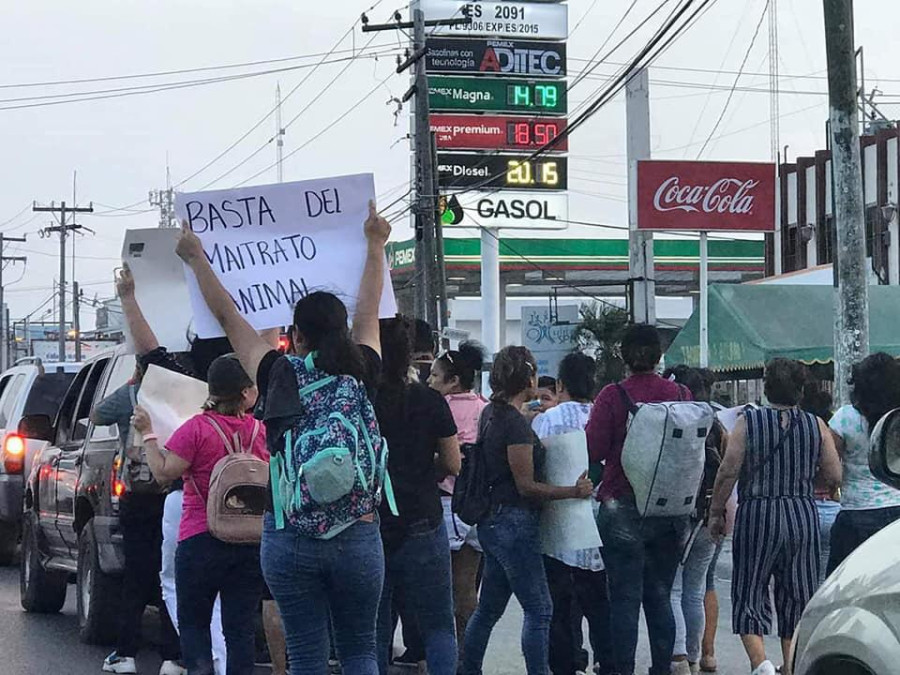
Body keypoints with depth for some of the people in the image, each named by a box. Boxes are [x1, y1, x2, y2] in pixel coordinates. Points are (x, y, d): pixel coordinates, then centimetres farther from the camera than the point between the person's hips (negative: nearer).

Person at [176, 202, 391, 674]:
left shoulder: (279, 376, -2)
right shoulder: (362, 375, 1)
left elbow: (227, 316, 10)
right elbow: (368, 311, 18)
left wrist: (195, 258, 24)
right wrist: (375, 245, 33)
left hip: (289, 539, -1)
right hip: (359, 534, 1)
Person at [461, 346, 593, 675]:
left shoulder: (492, 413, 10)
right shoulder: (515, 424, -18)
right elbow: (526, 486, -18)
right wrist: (574, 491, -14)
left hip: (494, 521, 10)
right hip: (514, 522, -10)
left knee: (488, 608, 15)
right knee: (539, 610, -6)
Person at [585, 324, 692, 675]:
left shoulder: (612, 396, -10)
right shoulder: (680, 394, 1)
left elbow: (593, 449, -14)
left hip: (623, 508, -3)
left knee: (625, 598, 0)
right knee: (660, 596, 12)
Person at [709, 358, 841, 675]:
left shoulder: (748, 422, -4)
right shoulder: (816, 426, 2)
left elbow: (728, 471, -9)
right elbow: (834, 477, 1)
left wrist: (716, 512, 1)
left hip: (757, 515, -2)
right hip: (803, 515, 2)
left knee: (749, 595, 6)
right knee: (796, 597, 11)